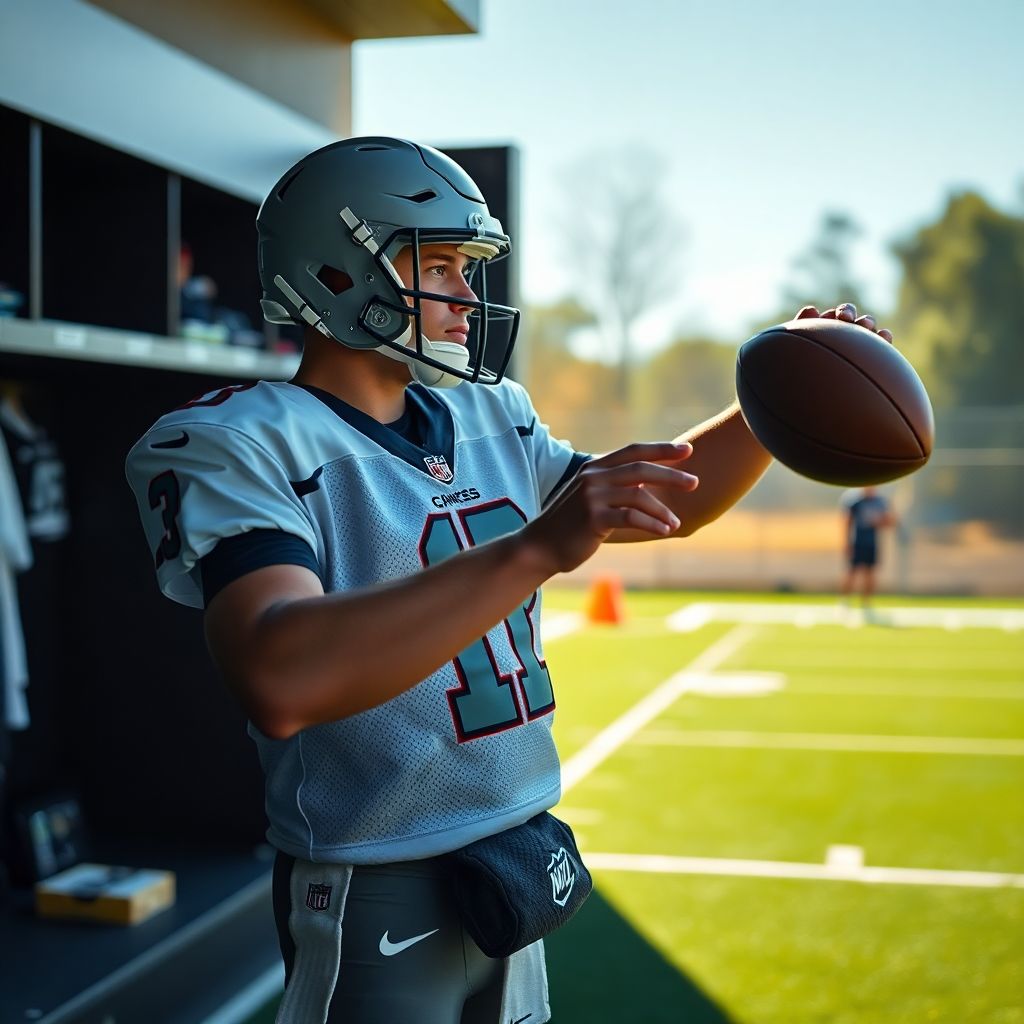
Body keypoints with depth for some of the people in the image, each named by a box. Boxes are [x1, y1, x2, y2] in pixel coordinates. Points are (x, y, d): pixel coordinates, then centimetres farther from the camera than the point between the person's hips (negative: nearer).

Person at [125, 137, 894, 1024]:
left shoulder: (491, 420, 7)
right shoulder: (233, 448, -17)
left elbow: (667, 507, 19)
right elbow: (280, 682, -34)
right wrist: (537, 548, -40)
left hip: (513, 874, 7)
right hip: (380, 904, -7)